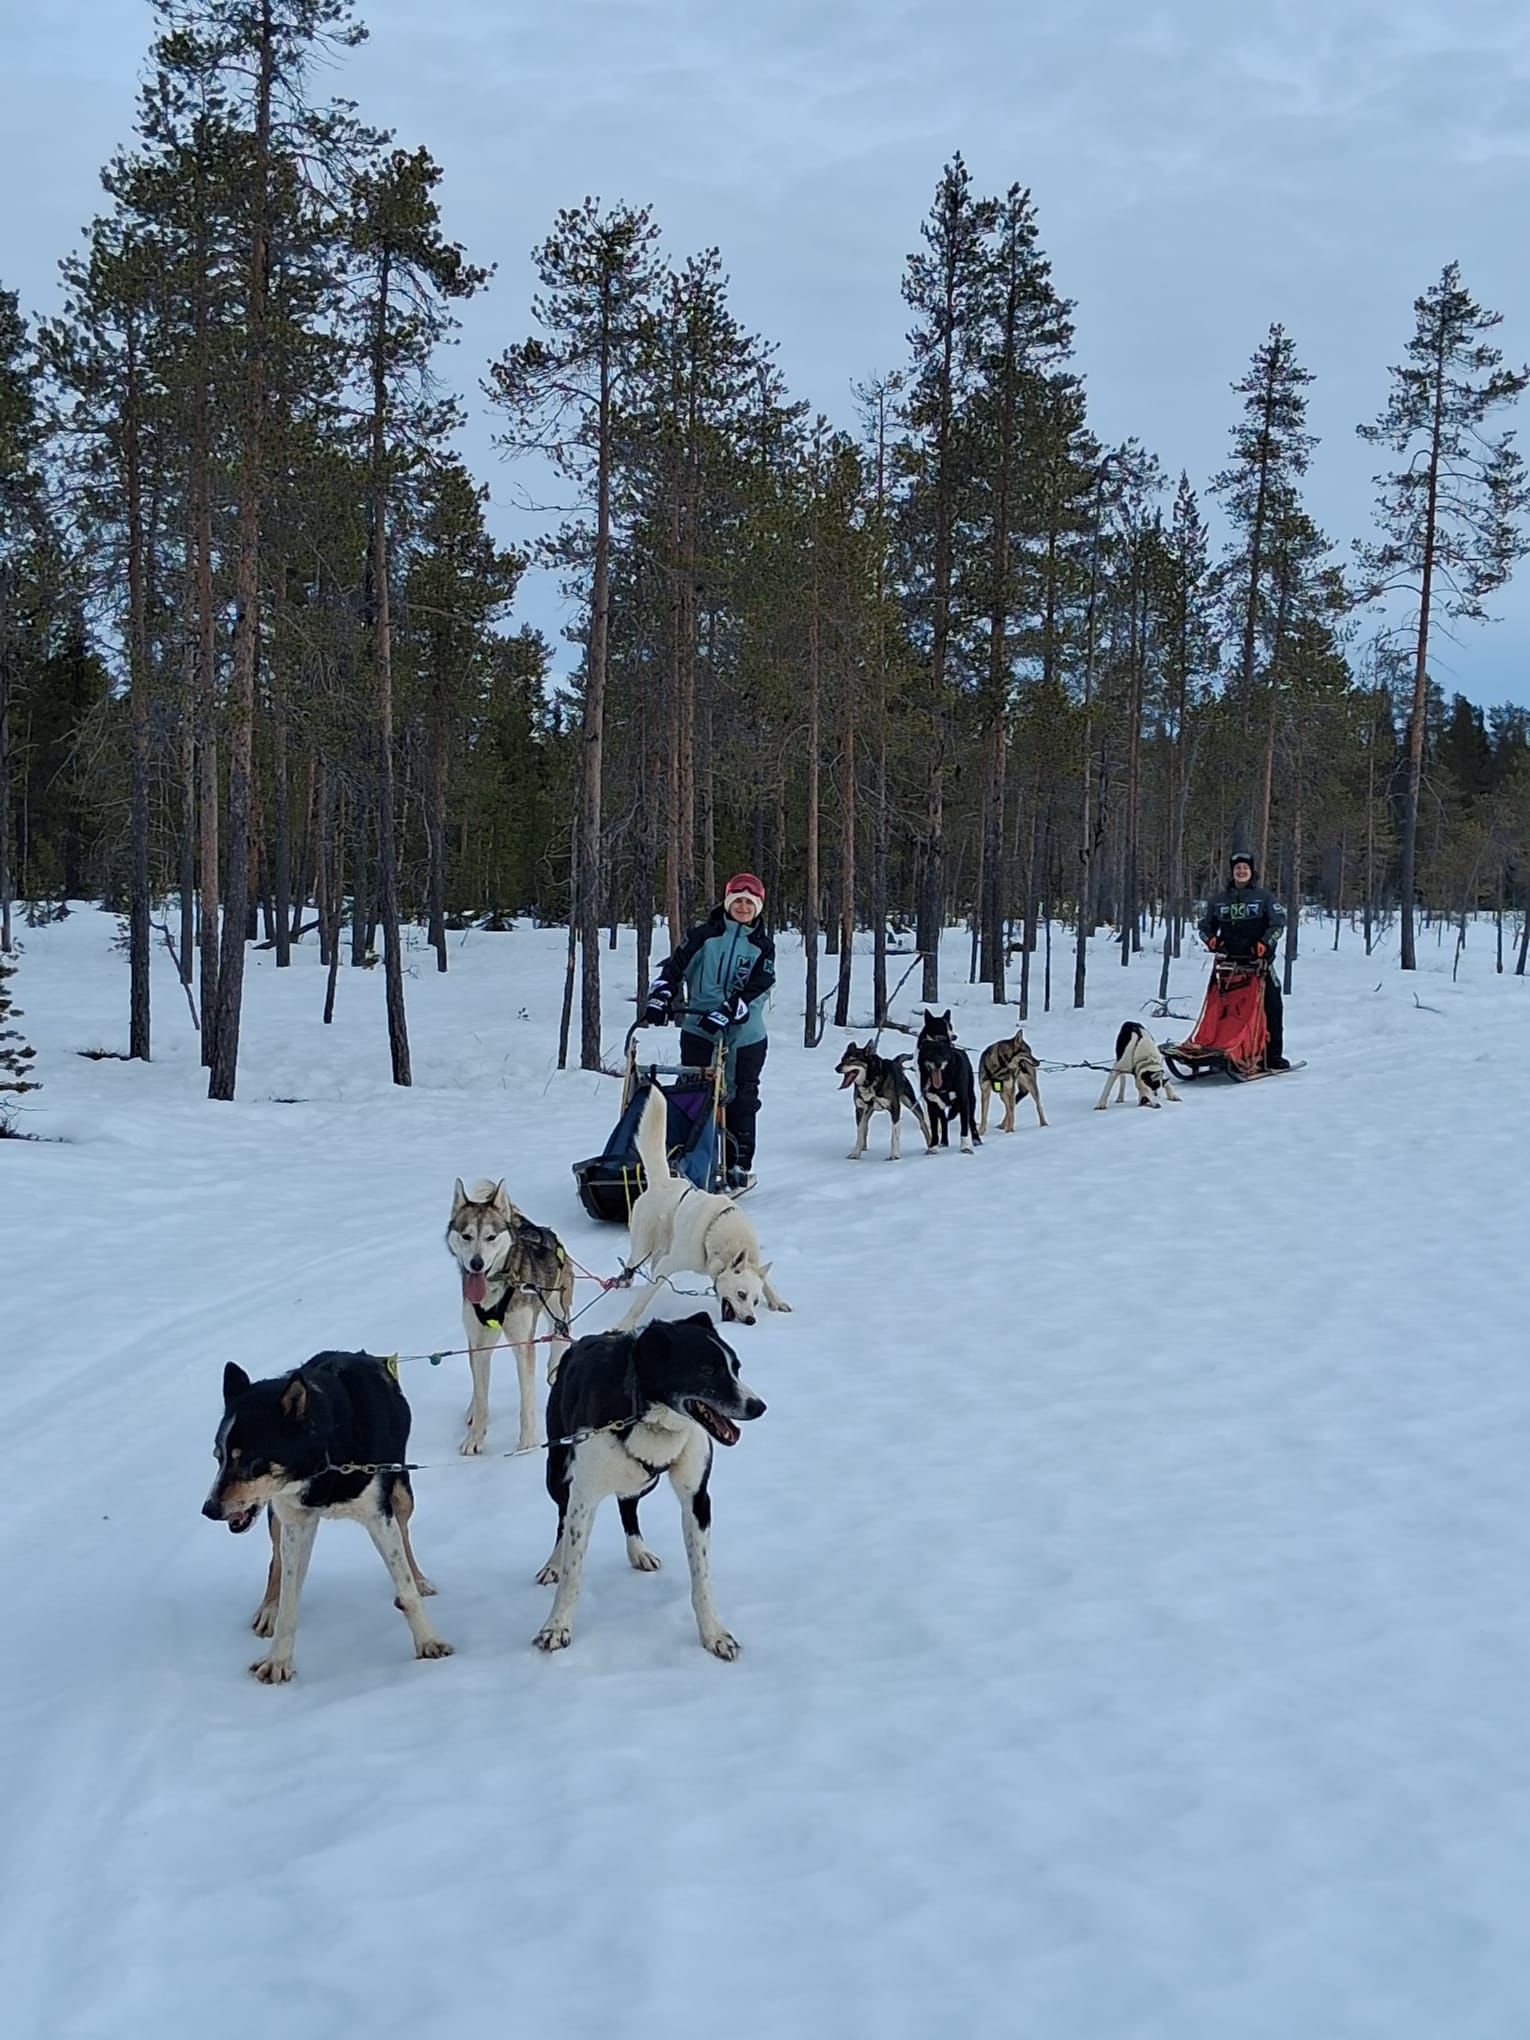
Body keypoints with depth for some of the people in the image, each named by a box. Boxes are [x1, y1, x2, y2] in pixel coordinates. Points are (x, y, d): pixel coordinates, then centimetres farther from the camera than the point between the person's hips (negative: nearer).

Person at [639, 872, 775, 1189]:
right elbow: (675, 966, 0)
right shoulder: (705, 933, 4)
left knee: (741, 1100, 4)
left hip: (745, 1036, 0)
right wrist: (659, 999, -16)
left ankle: (740, 1166, 15)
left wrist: (724, 1015, -22)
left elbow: (754, 988, -9)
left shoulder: (763, 945, 3)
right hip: (699, 1032, 0)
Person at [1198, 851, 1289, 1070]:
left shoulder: (1264, 897, 5)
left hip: (1259, 961, -2)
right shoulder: (1219, 900, 13)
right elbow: (1205, 926, 20)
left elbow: (1278, 922, 0)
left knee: (1270, 1008, -5)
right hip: (1230, 961, 2)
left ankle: (1273, 1055, -1)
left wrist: (1265, 942, -17)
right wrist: (1211, 938, -2)